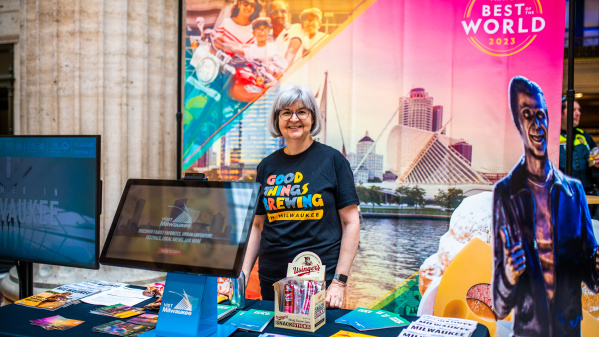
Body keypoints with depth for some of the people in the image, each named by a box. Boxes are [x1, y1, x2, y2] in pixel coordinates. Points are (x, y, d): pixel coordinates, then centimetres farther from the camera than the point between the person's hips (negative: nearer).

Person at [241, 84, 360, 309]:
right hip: (271, 279, 3)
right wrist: (242, 273, 3)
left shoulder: (332, 160, -3)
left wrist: (339, 281, -10)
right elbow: (258, 225, 13)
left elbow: (351, 223, -4)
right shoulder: (267, 166, 7)